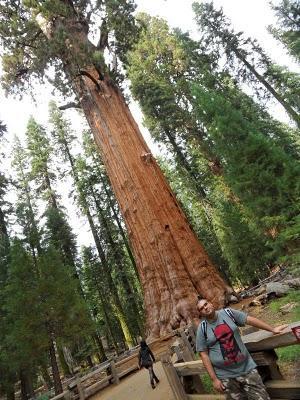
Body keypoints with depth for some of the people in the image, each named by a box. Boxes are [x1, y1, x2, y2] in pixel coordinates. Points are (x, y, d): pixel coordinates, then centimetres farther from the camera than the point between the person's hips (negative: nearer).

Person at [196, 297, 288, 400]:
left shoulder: (227, 312, -6)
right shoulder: (202, 328, -10)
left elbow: (250, 320, 0)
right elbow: (204, 354, -6)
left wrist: (272, 329, 3)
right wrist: (214, 379, -9)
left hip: (247, 368, 2)